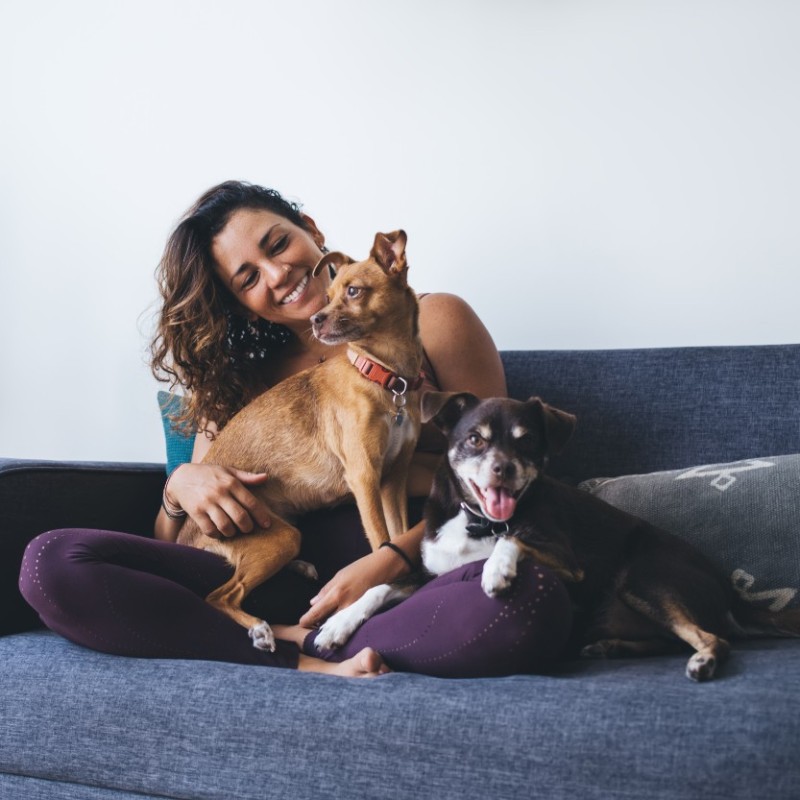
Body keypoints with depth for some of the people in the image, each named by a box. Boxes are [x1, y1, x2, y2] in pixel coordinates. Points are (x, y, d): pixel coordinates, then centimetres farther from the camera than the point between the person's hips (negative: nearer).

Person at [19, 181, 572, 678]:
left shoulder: (431, 322, 9)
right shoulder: (239, 378, 20)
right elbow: (173, 545, 19)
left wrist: (392, 561, -16)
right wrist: (182, 487, -6)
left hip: (424, 569, -2)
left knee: (533, 597, -39)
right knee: (51, 563, -17)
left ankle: (283, 639, -22)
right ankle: (308, 663, -24)